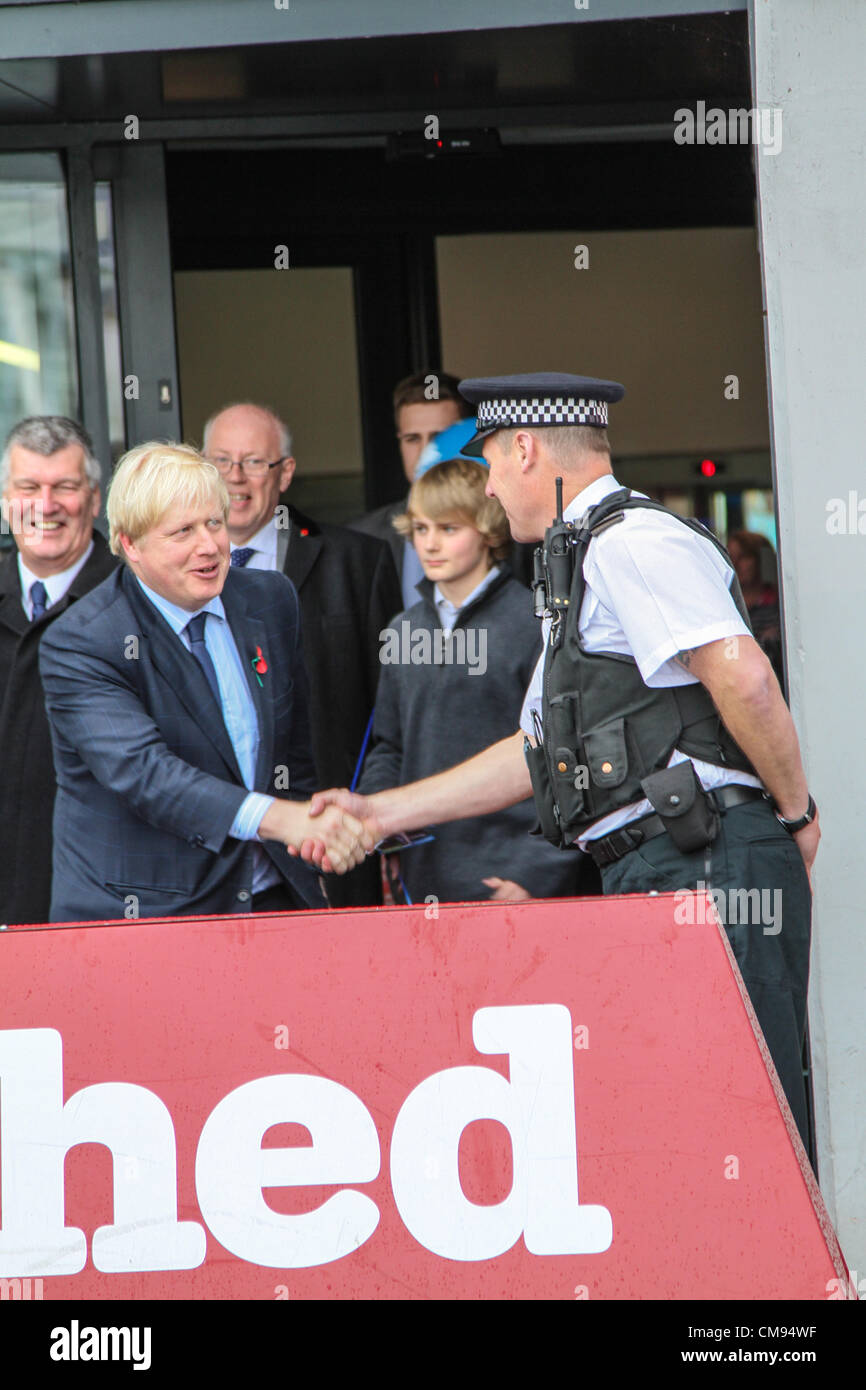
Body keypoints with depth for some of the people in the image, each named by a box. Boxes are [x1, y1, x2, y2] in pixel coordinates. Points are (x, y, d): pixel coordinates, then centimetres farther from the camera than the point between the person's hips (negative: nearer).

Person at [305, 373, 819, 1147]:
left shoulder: (629, 541, -8)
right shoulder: (581, 570, 24)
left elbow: (743, 677, -21)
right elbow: (537, 753, 29)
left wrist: (795, 811, -9)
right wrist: (385, 812, 29)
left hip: (707, 865, -10)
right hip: (653, 877, 10)